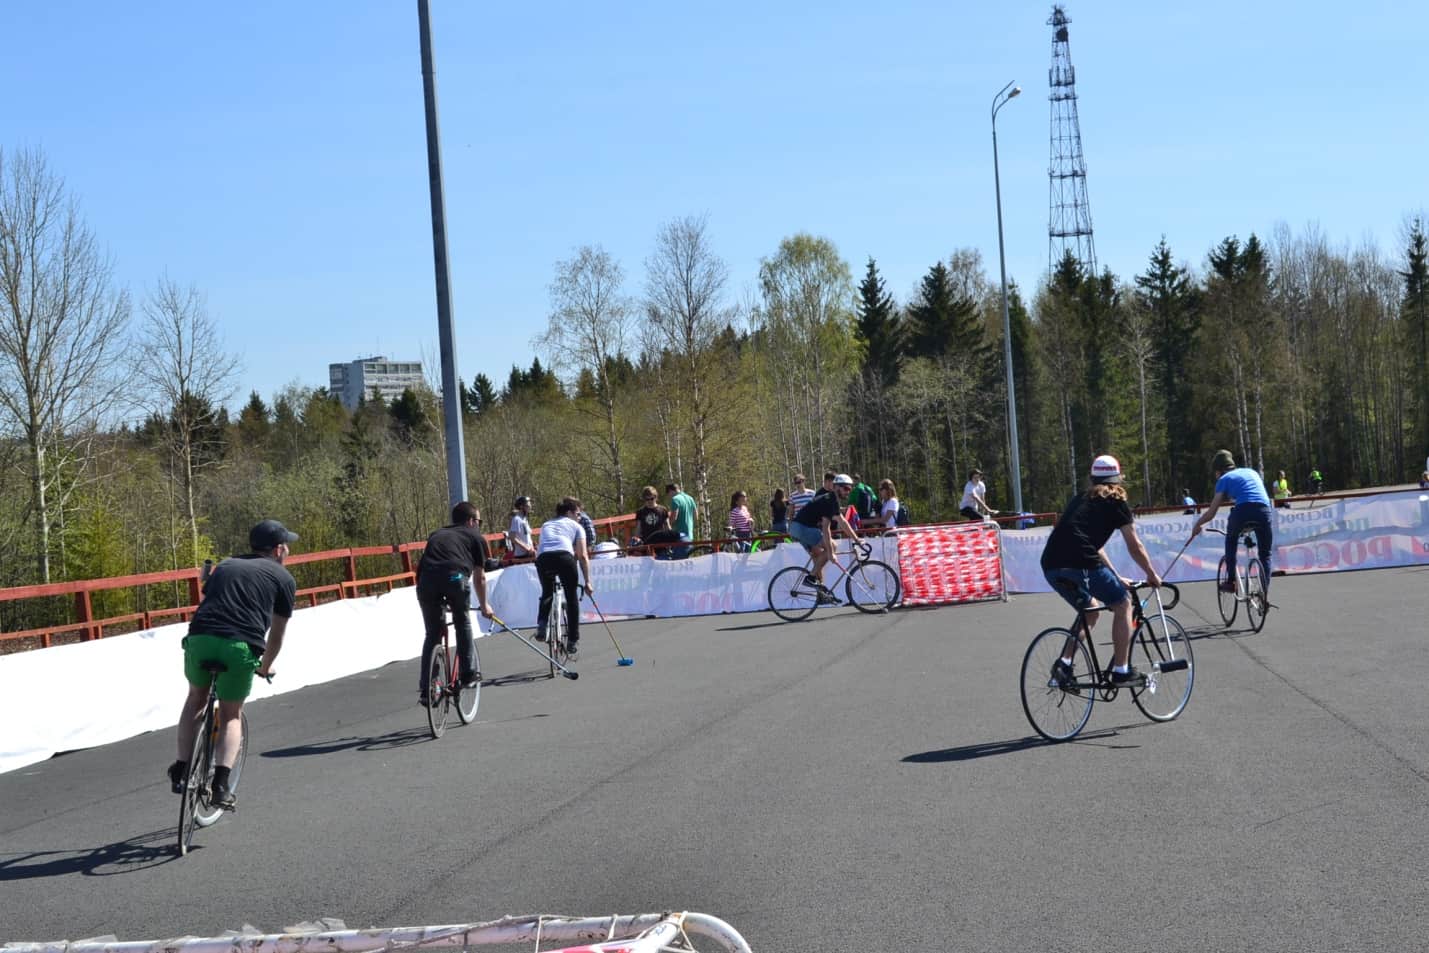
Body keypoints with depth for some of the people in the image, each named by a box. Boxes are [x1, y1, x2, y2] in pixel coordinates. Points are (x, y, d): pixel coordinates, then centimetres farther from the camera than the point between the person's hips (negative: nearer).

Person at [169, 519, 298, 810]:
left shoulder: (225, 566, 28)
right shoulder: (284, 579, 18)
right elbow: (276, 633, 23)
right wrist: (265, 667, 41)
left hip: (200, 636, 3)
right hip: (240, 646, -3)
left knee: (196, 698, 28)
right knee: (231, 714, 16)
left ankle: (180, 771, 24)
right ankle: (221, 784, 0)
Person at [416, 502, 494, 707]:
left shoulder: (436, 535, 36)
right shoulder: (476, 537, 25)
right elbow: (479, 577, 26)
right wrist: (484, 605, 41)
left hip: (426, 580, 3)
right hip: (455, 576, -3)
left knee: (432, 634, 15)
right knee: (463, 624, 23)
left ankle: (425, 689, 10)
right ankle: (468, 674, 22)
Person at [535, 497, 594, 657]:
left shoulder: (546, 525, 36)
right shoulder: (575, 526, 24)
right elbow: (582, 556, 17)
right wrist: (587, 582, 20)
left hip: (543, 558, 3)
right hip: (564, 556, -3)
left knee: (547, 593, 28)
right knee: (572, 597, 15)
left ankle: (541, 626, 6)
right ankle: (572, 641, 15)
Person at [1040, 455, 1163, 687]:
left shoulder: (1081, 499, 30)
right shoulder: (1116, 502, 12)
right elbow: (1135, 546, 14)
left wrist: (1116, 578, 42)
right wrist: (1152, 575, 29)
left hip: (1050, 566, 7)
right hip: (1079, 563, -7)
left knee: (1090, 609, 27)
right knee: (1123, 603, 12)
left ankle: (1064, 663, 16)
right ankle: (1121, 671, 9)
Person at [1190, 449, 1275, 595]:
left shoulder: (1224, 479, 18)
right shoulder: (1251, 472, 32)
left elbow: (1211, 513, 16)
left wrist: (1197, 525, 32)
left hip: (1243, 510, -3)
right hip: (1264, 510, 3)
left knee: (1231, 541, 28)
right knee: (1265, 554, 16)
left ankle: (1230, 581, 21)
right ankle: (1265, 593, 4)